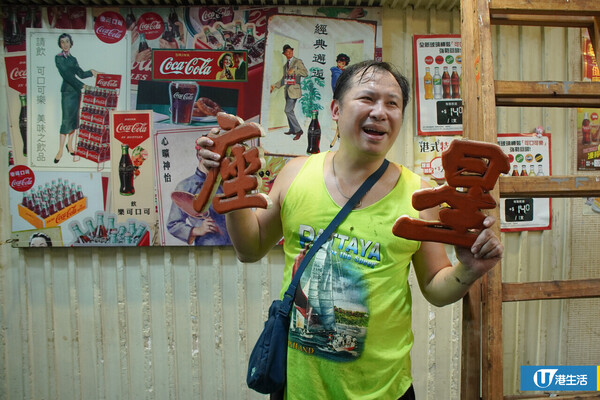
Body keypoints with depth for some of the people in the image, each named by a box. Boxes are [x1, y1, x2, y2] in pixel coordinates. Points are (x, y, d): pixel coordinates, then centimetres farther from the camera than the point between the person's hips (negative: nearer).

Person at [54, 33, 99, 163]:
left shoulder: (73, 59, 16)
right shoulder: (58, 58, -2)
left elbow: (81, 74, 16)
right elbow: (66, 75, -12)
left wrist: (91, 72, -1)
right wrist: (82, 85, -18)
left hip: (76, 90, 6)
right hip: (67, 90, -6)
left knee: (74, 118, 8)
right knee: (66, 119, -9)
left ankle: (70, 144, 19)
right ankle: (60, 150, -5)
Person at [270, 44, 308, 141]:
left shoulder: (298, 61, -4)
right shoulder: (285, 65, 19)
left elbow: (305, 73, -17)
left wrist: (294, 70, -28)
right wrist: (275, 86, 18)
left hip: (294, 89, -8)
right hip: (287, 89, 8)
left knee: (288, 110, -17)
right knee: (289, 111, 13)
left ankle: (298, 130, -11)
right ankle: (292, 130, 26)